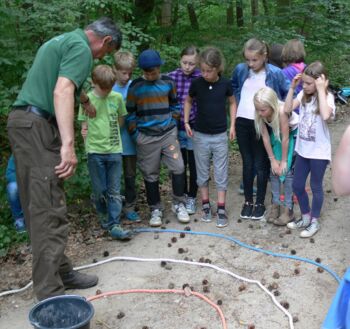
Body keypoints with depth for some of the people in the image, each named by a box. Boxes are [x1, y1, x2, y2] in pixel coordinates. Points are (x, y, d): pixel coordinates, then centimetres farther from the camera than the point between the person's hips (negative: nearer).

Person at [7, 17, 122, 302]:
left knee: (40, 207, 12)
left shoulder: (61, 41, 23)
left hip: (23, 120, 10)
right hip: (37, 126, -10)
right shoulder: (81, 48, -8)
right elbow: (62, 91, -22)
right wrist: (68, 144, -30)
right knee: (49, 212, -10)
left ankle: (61, 272, 23)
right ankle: (50, 294, -7)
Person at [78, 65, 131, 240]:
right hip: (95, 151, -1)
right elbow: (84, 127, 1)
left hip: (114, 149, 1)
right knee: (99, 190, 7)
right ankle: (103, 217, 31)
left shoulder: (117, 97, 1)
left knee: (114, 190, 2)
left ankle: (114, 225, 6)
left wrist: (109, 132, 4)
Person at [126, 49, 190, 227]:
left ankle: (178, 204, 16)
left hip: (168, 134, 2)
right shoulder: (135, 86, -4)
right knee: (150, 173, 5)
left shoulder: (168, 82, 2)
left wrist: (174, 124, 9)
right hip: (146, 137, -2)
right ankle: (155, 209, 20)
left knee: (178, 167, -3)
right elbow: (130, 112, 0)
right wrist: (135, 134, -2)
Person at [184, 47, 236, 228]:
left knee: (221, 173, 3)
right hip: (200, 135, 1)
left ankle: (221, 209, 11)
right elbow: (188, 101, 9)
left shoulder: (225, 84, -9)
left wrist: (232, 125, 1)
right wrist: (186, 121, 0)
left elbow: (232, 103, 8)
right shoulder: (197, 83, -8)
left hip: (220, 135, -1)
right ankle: (206, 205, 23)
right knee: (202, 172, 10)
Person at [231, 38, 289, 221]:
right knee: (247, 163, 12)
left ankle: (260, 203, 19)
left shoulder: (275, 73, -11)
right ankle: (248, 201, 24)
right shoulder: (240, 70, -2)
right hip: (242, 123, 3)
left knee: (260, 165, 5)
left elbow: (288, 94, 0)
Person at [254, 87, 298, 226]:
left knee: (286, 171, -8)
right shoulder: (260, 113, -24)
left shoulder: (281, 111, -39)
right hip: (276, 133, 5)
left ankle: (288, 209, 1)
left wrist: (284, 161, -18)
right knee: (274, 169, 2)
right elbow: (265, 136, -13)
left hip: (293, 133, -5)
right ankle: (276, 204, 15)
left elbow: (285, 138, -28)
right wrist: (273, 159, -9)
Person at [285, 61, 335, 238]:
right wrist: (292, 87, -12)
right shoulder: (303, 94, 0)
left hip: (319, 152, -5)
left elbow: (325, 115, -34)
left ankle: (314, 221, 27)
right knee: (297, 185, 14)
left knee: (316, 187, 9)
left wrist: (321, 90, -29)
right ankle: (305, 217, 34)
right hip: (302, 149, 6)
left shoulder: (327, 97, -15)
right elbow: (287, 109, -9)